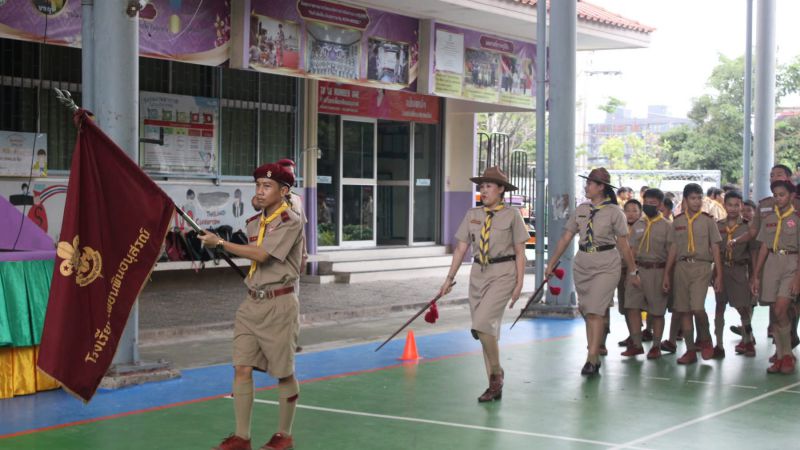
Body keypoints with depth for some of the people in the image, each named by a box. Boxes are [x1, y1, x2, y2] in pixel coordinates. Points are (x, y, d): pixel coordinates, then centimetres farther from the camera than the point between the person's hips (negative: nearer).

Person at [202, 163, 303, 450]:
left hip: (279, 305, -6)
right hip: (252, 303, 7)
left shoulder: (291, 222, -11)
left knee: (283, 373, 3)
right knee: (242, 369, -1)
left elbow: (262, 255, -20)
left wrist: (221, 243, -17)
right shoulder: (254, 224, 12)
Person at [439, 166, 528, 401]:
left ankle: (496, 372, 2)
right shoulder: (472, 215, 7)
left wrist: (519, 284, -7)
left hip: (503, 274, -5)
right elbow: (461, 249, 8)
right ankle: (495, 386, 17)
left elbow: (520, 252, -2)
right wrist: (449, 278, 4)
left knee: (482, 323, -20)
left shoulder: (512, 214, -3)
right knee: (487, 329, 8)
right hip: (478, 273, 5)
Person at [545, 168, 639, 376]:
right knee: (587, 313, 7)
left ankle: (591, 359, -10)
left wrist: (632, 271, 2)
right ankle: (595, 358, 15)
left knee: (595, 311, -12)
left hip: (605, 265, -5)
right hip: (582, 263, 5)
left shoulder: (614, 212, -5)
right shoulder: (581, 210, 7)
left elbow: (624, 245, -2)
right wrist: (551, 264, 10)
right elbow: (566, 238, 10)